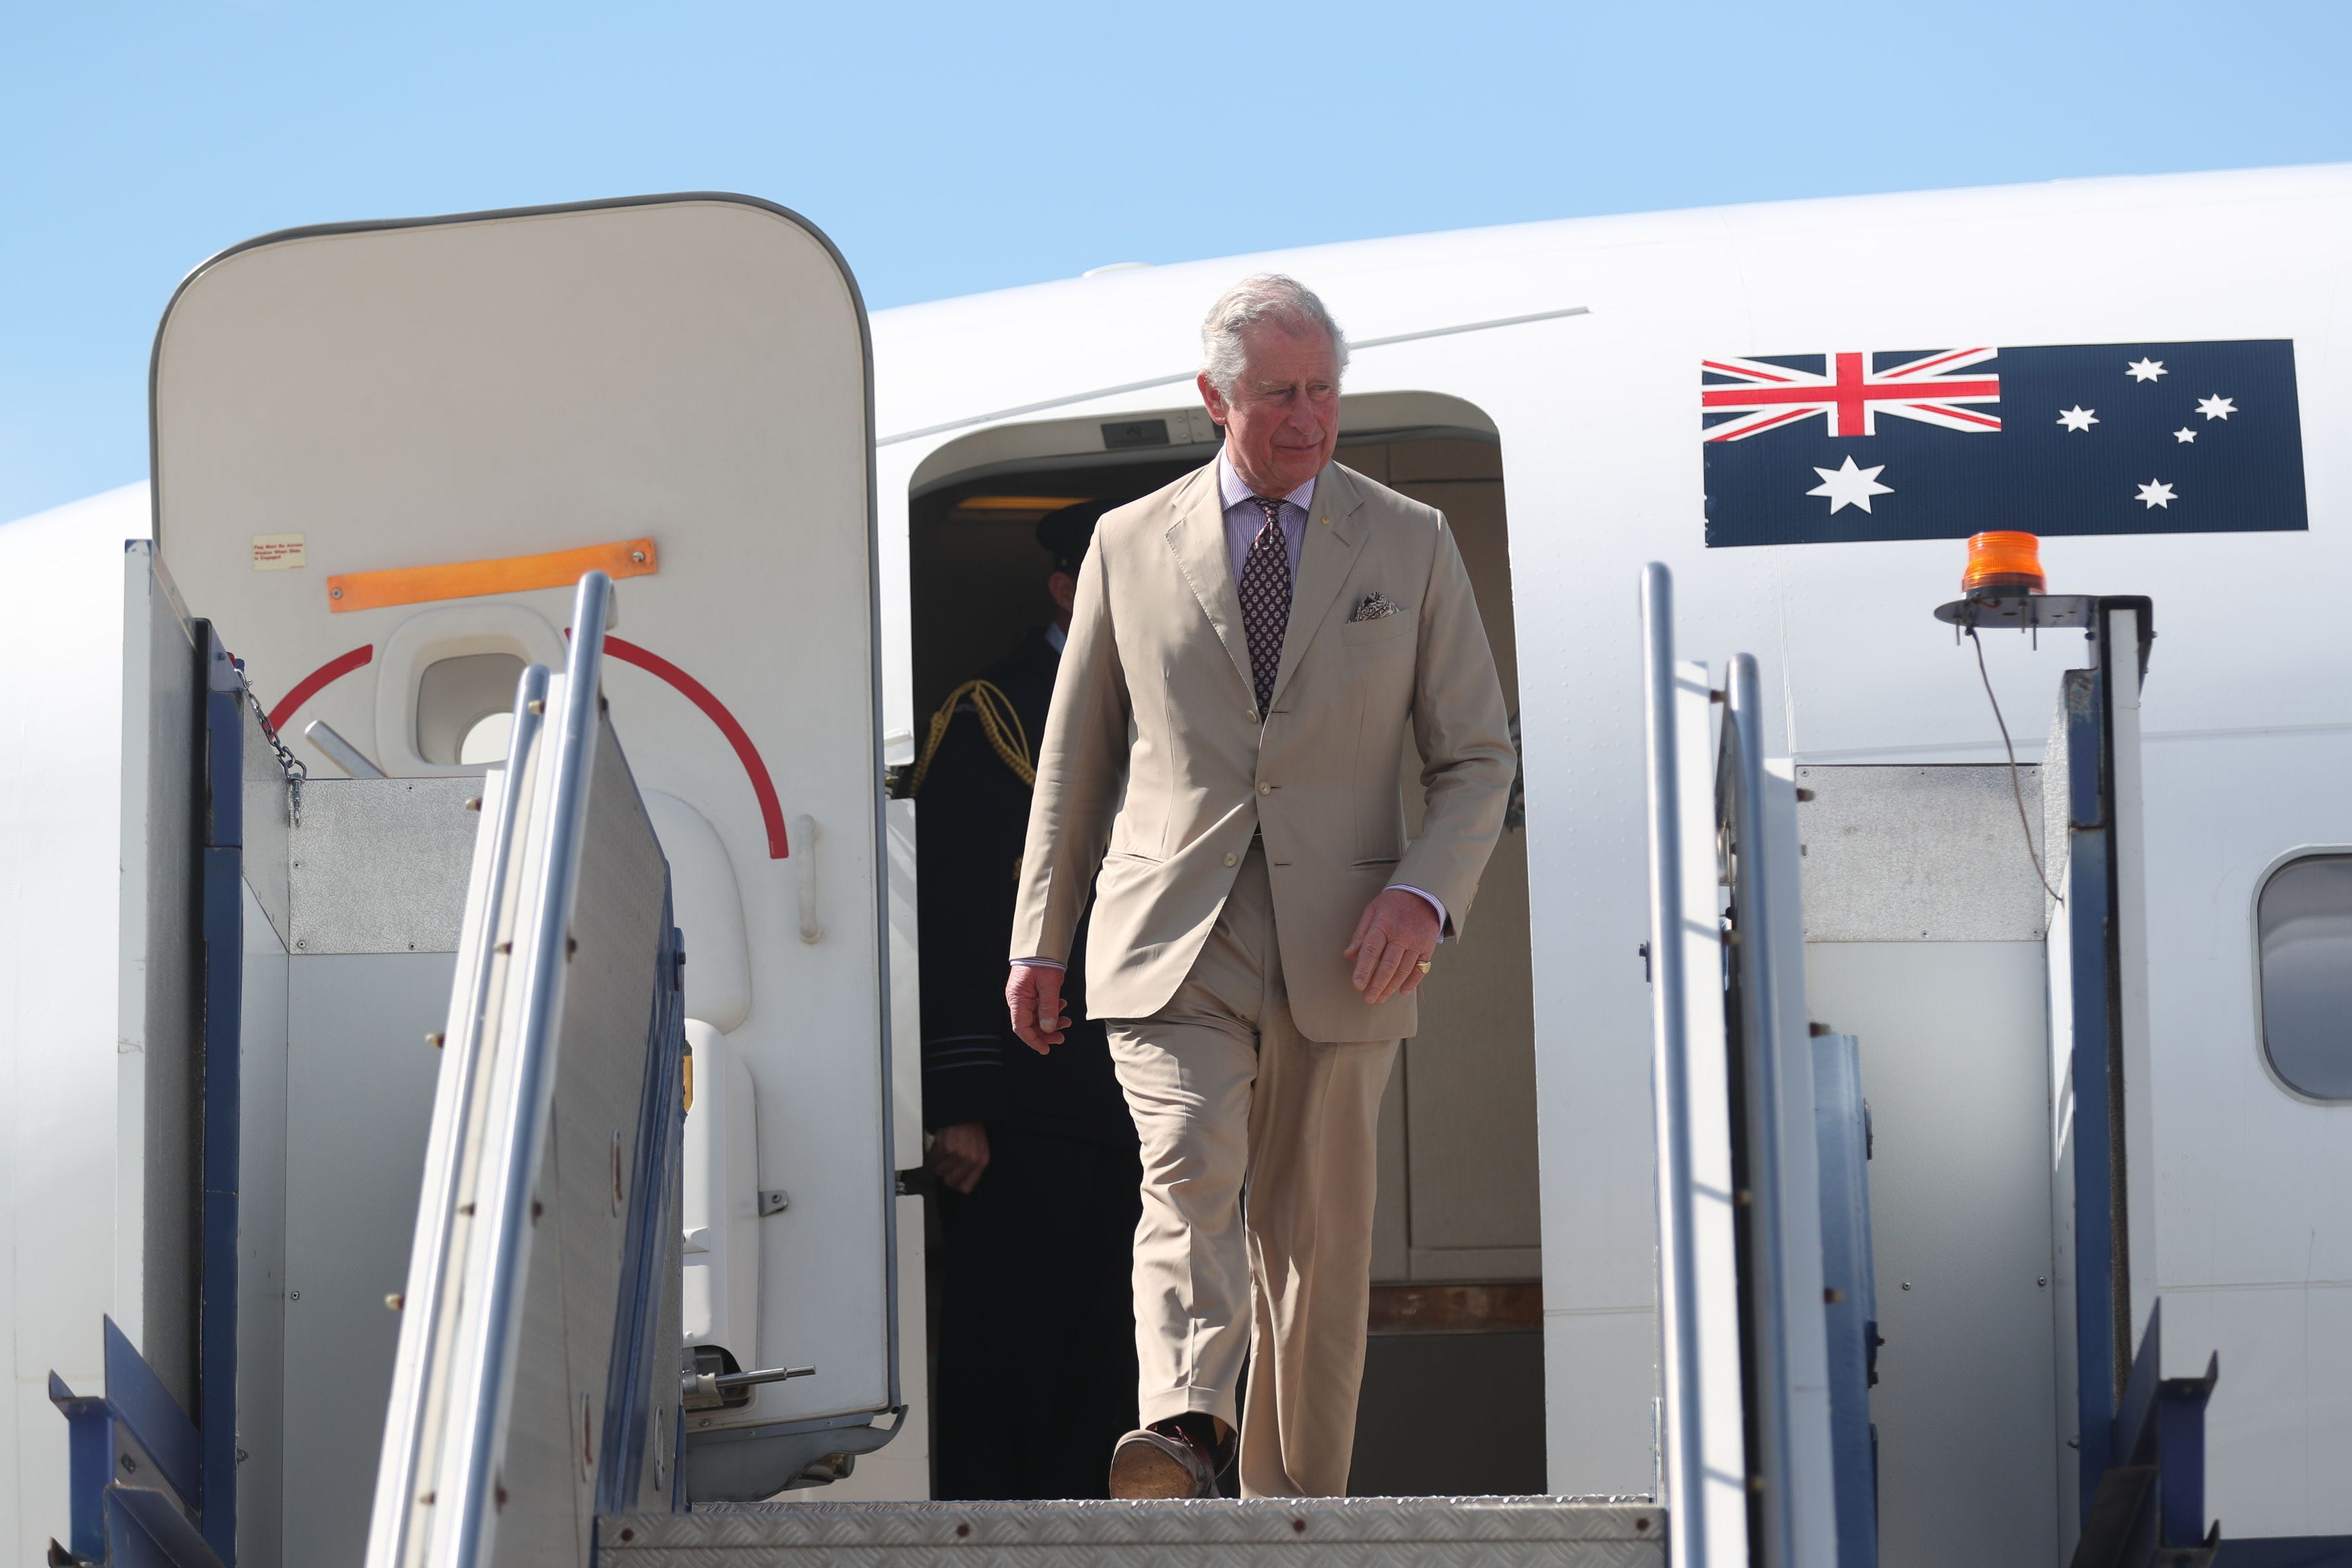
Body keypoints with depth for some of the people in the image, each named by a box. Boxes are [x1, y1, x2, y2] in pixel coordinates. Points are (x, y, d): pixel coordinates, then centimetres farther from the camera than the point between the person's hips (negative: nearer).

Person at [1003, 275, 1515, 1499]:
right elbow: (1075, 758, 15)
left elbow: (1476, 756, 8)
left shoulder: (1411, 545, 8)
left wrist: (1424, 893, -10)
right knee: (1190, 1172, -22)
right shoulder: (1130, 546, 9)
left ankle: (1294, 1509, 13)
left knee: (1317, 1236, 4)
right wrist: (1039, 938, 11)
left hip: (1339, 952, 1)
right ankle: (1184, 1435, -40)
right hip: (1171, 948, -1)